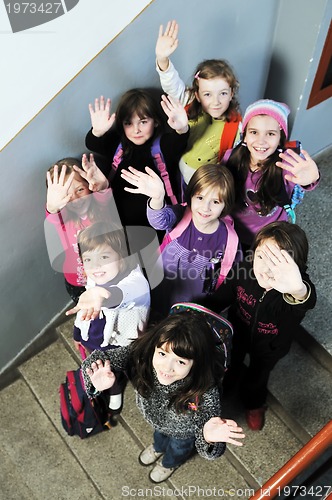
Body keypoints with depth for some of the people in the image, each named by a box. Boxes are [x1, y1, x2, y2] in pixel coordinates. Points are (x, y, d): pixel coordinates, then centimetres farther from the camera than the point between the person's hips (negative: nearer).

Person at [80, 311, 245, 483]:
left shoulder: (204, 392, -46)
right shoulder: (142, 353, -40)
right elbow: (100, 358, -31)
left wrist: (208, 437, -65)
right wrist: (99, 381, -54)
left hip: (183, 430, -2)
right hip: (155, 417, 2)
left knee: (179, 446, 34)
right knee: (159, 433, 39)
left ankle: (170, 463, 71)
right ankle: (158, 448, 76)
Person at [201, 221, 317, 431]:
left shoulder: (299, 289, -43)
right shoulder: (244, 270, -34)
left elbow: (306, 301, -69)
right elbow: (219, 299, -16)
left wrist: (298, 290, -91)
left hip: (269, 346, -1)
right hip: (238, 332, 1)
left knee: (259, 374, 30)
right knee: (231, 361, 33)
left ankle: (254, 402, 65)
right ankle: (226, 384, 69)